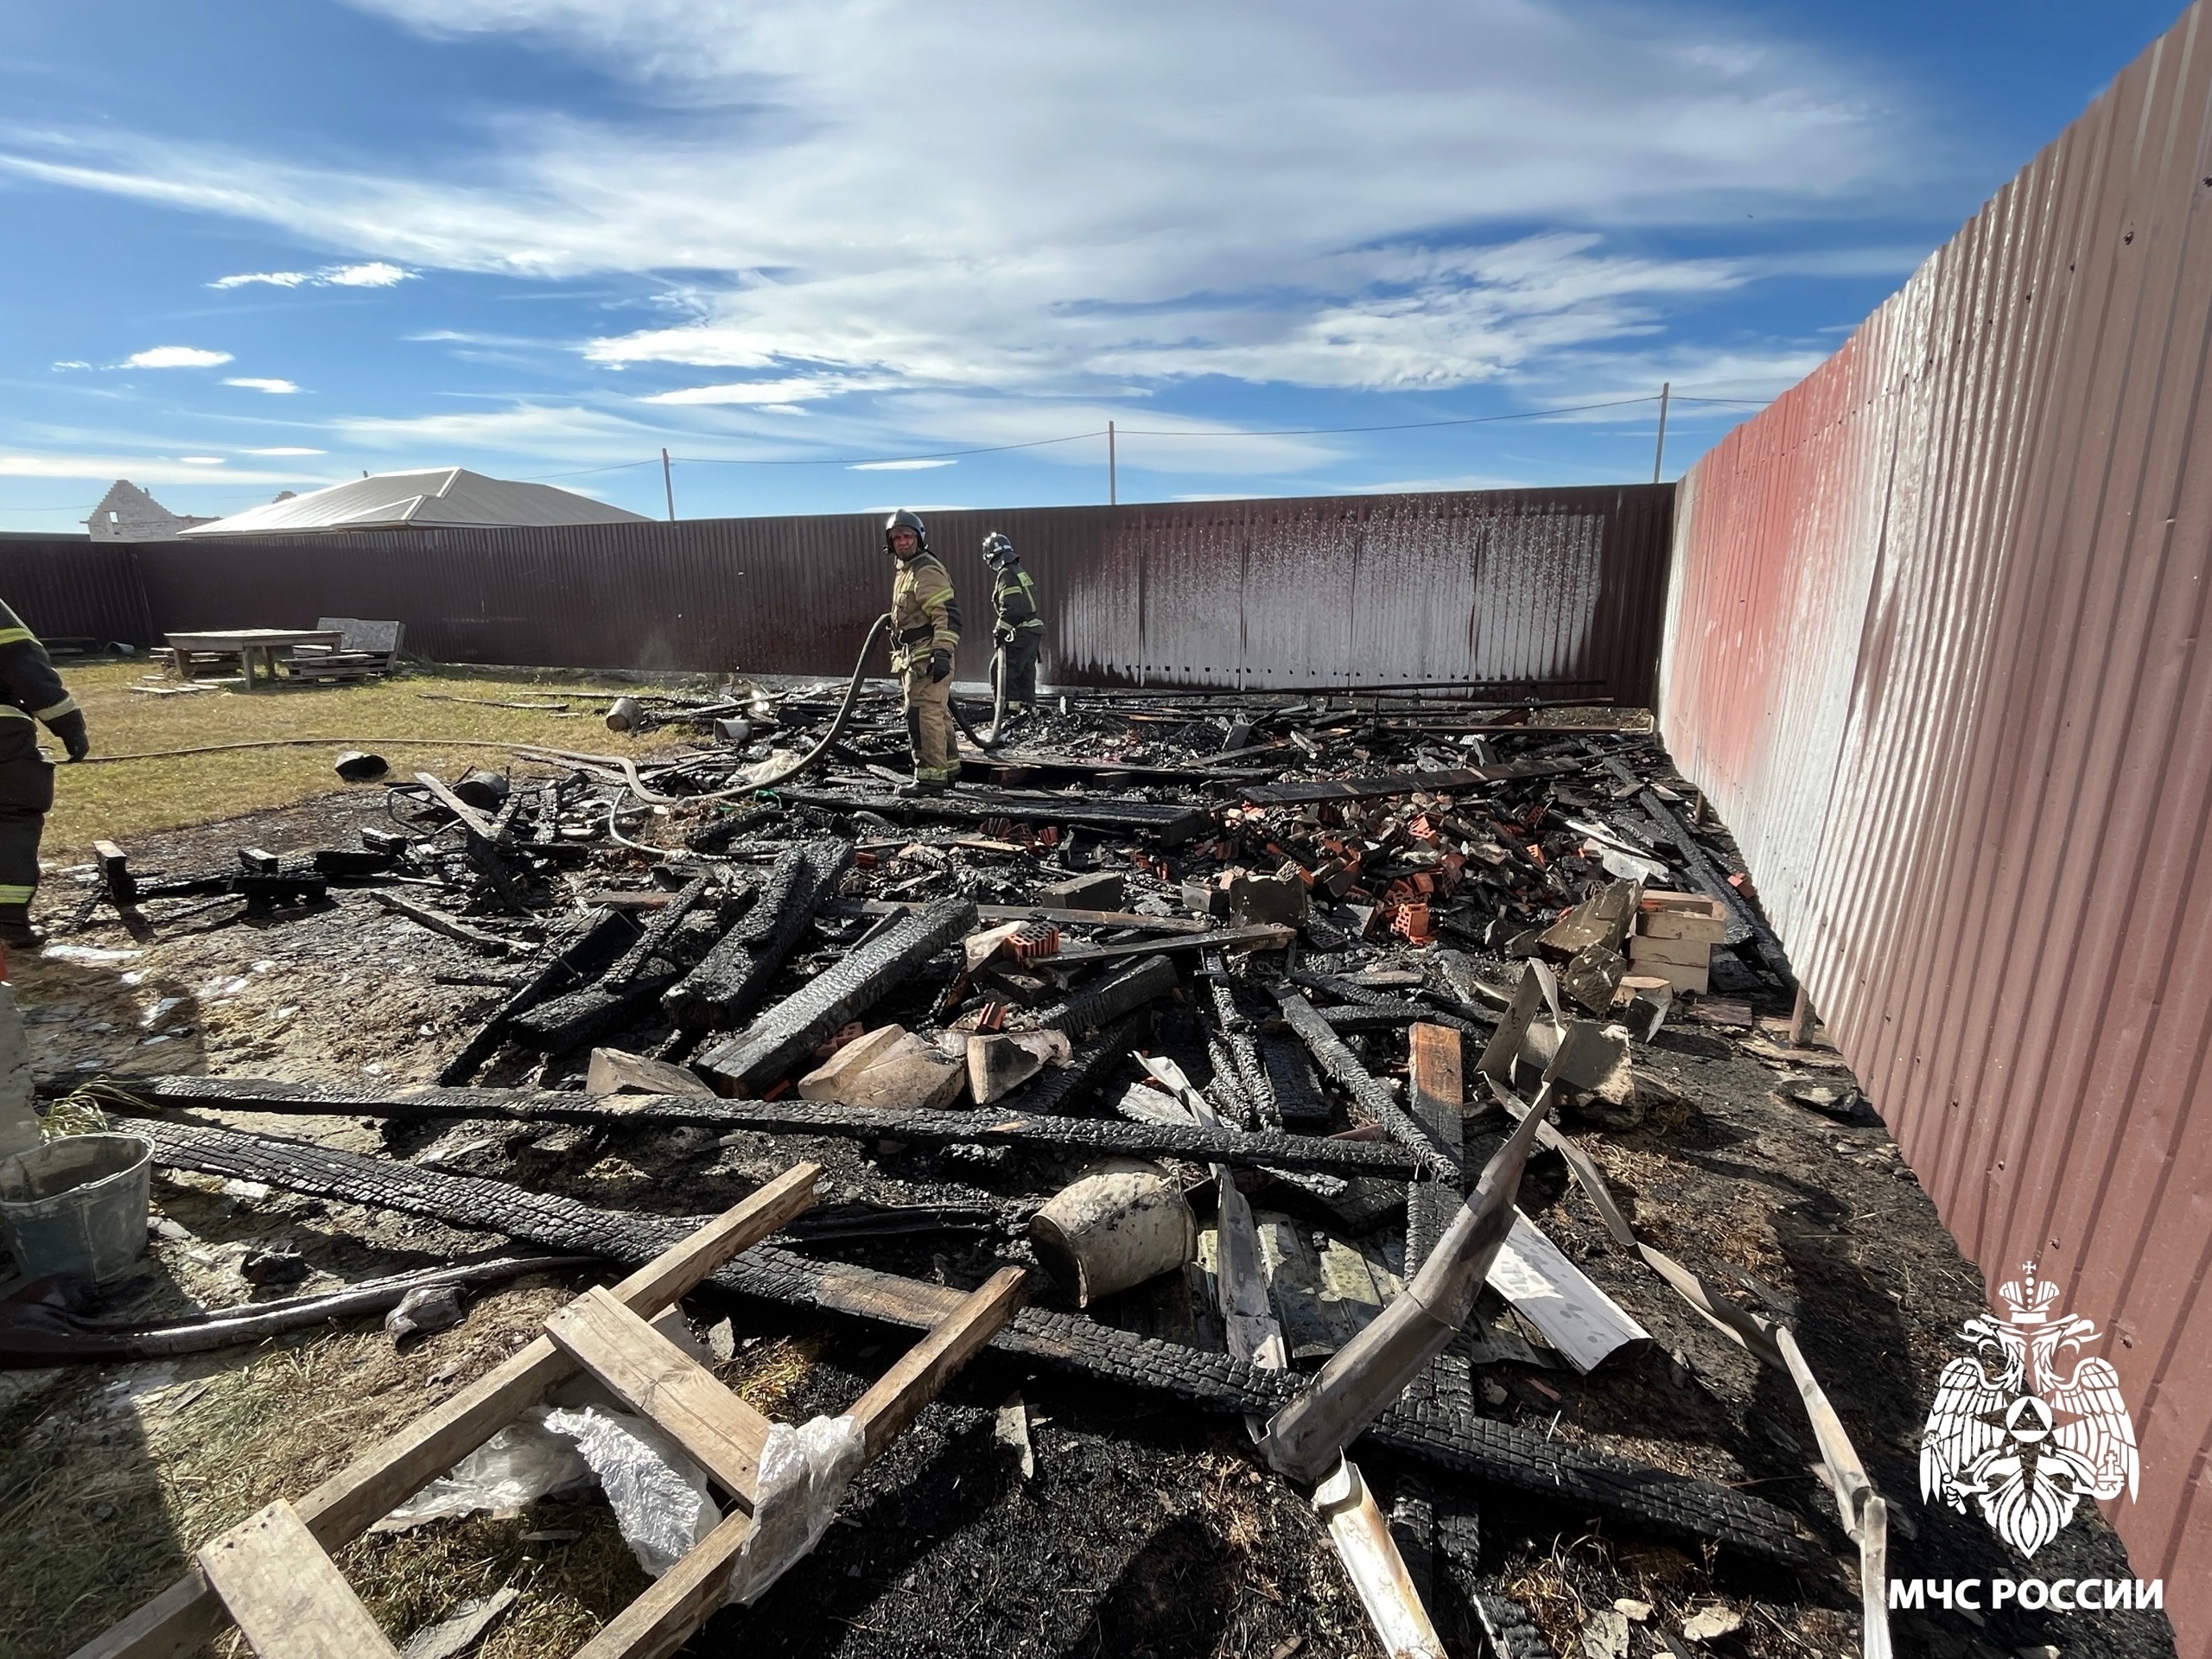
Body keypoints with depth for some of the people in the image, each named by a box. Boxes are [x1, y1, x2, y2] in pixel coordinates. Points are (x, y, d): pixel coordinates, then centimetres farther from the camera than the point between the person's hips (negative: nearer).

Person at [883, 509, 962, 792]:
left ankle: (931, 776, -8)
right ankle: (948, 767, 25)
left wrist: (942, 653, -29)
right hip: (914, 658, 11)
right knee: (937, 714, 16)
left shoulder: (927, 570, -12)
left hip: (927, 658, -11)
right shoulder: (905, 571, 20)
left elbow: (947, 615, -21)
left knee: (923, 716, -11)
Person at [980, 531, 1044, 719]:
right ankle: (1028, 707, 16)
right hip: (1034, 629, 9)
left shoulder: (1006, 574, -11)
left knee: (1007, 670, -4)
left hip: (1020, 632, -9)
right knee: (1026, 671, 13)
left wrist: (999, 631, -13)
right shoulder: (1020, 572, 17)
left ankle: (1010, 706, -7)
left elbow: (1009, 608, -20)